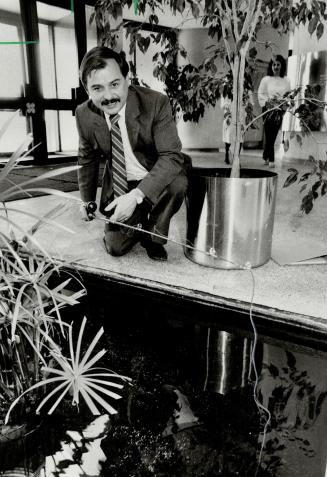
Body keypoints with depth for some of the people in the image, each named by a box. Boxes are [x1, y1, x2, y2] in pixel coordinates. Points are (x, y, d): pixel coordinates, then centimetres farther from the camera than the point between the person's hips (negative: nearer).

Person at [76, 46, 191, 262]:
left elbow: (171, 155, -29)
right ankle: (140, 224, 30)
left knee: (177, 182, -35)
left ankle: (154, 236, -6)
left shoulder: (156, 103, -23)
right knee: (115, 247, -5)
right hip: (120, 186, 3)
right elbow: (88, 159, 6)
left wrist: (136, 195, -39)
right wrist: (87, 201, 11)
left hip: (159, 178, -2)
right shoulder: (84, 114, -11)